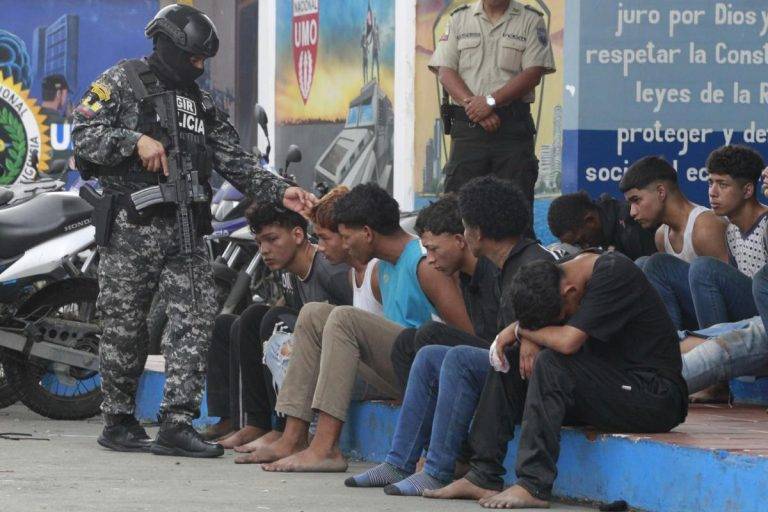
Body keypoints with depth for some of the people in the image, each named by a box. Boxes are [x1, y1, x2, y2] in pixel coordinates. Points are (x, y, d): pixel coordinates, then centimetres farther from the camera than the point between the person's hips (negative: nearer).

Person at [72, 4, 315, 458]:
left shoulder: (202, 103, 20)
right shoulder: (123, 82, 2)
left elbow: (235, 161, 16)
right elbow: (85, 135, -8)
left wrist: (280, 192, 4)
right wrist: (136, 141, -20)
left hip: (185, 230, 6)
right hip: (132, 228, -6)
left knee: (197, 318, -6)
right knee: (125, 327, 0)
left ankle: (177, 422, -8)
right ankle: (119, 422, 11)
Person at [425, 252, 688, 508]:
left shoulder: (613, 274, -20)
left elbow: (567, 341, -26)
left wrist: (520, 329, -10)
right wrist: (529, 338, -11)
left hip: (654, 396, -9)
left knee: (550, 364, -26)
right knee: (510, 358, 1)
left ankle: (533, 487, -27)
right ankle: (483, 476, -3)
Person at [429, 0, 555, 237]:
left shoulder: (531, 20, 6)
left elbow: (533, 73, -4)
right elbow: (445, 71, 4)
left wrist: (491, 101, -14)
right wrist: (471, 103, -12)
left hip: (513, 126, -2)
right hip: (467, 125, 2)